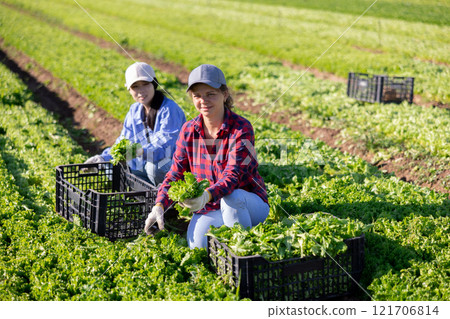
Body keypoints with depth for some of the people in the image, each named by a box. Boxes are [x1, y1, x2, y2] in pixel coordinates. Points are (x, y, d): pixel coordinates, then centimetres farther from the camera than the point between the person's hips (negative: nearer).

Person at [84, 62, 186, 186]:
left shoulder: (169, 110, -17)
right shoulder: (134, 111, 8)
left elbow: (164, 148, -29)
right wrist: (102, 158, -5)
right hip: (147, 170, 7)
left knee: (154, 165, -38)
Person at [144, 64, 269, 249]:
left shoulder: (241, 129, -16)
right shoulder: (189, 131, 0)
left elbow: (232, 175, -28)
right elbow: (175, 174, 2)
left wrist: (207, 196, -47)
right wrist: (159, 206, -15)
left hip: (249, 204, -3)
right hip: (209, 209, 3)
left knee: (231, 197, -37)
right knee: (197, 245, -23)